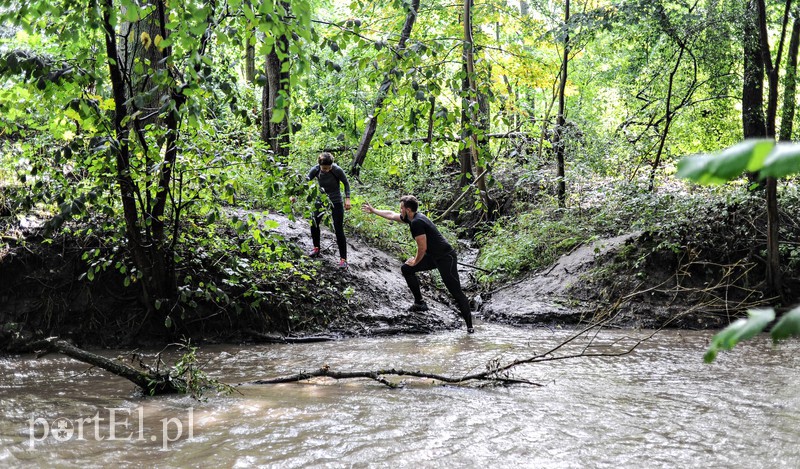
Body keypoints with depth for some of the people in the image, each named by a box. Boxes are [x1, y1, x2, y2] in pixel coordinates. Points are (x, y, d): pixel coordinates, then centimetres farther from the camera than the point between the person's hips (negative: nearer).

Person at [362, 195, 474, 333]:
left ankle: (469, 325, -12)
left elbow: (422, 248, -21)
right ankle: (420, 303, 18)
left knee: (455, 291, -12)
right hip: (433, 256, 10)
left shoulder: (417, 223, -22)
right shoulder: (411, 218, 7)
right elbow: (391, 215, 24)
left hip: (446, 258, -10)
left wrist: (415, 262, -4)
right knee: (406, 269, 12)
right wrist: (373, 211, 33)